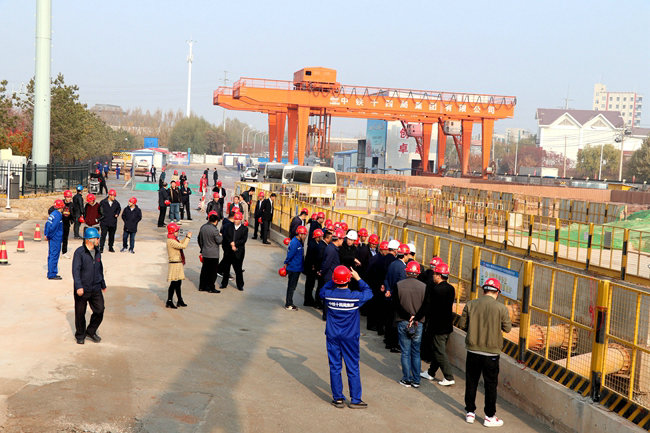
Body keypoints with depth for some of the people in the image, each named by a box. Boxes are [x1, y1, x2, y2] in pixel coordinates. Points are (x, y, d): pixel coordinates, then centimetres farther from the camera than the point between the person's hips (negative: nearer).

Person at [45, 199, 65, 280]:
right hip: (56, 239, -9)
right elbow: (53, 226, -21)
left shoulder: (52, 214, 12)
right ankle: (52, 274, -3)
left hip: (52, 238, 9)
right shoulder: (58, 215, -16)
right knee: (54, 256, -6)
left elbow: (47, 224, 14)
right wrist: (49, 236, -11)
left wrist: (46, 234, 12)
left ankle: (51, 273, 21)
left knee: (51, 255, 14)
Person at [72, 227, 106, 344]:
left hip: (96, 289, 5)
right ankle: (80, 336, 25)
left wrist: (103, 285, 28)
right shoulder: (79, 252, -11)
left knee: (99, 310, 0)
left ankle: (91, 331, 22)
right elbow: (75, 270, -16)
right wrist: (78, 286, -24)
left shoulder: (97, 252, 9)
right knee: (80, 313, 7)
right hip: (82, 290, -5)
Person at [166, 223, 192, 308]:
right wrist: (188, 237, -14)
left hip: (178, 264, 10)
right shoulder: (171, 241, -19)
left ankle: (180, 301, 24)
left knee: (178, 283, 16)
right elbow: (183, 246, -25)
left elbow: (181, 243, 30)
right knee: (173, 283, -5)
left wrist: (186, 237, 18)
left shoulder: (174, 240, 12)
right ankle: (169, 302, 2)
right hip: (174, 264, -10)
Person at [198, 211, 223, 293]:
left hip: (205, 253, 7)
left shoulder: (203, 227, 4)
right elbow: (219, 241, -16)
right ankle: (211, 288, 7)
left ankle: (202, 286, 21)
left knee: (204, 270, 15)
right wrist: (220, 235, 4)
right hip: (213, 254, -7)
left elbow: (199, 239, 14)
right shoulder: (214, 230, -19)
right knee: (212, 271, 2)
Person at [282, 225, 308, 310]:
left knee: (292, 286, 16)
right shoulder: (294, 243, -21)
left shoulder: (299, 242, 9)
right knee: (291, 286, -1)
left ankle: (288, 302, 26)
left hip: (297, 269, 9)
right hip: (293, 269, -9)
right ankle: (288, 305, 6)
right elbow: (290, 254, -18)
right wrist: (286, 264, -7)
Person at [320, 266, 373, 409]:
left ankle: (338, 398, 16)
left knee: (335, 367, 11)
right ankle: (355, 400, 14)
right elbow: (369, 293, 3)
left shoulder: (328, 294, -13)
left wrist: (333, 281, 11)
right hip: (350, 338, -2)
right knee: (353, 368, 8)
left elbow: (322, 292, 13)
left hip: (333, 336, 2)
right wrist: (358, 278, 6)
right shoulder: (355, 296, -17)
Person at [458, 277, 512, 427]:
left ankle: (470, 412, 24)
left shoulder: (470, 305, -5)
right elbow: (508, 328, -1)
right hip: (491, 353, -2)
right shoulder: (501, 308, -11)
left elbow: (462, 325, 0)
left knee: (471, 382, 15)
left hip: (473, 351, 2)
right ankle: (489, 417, 16)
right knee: (490, 385, 9)